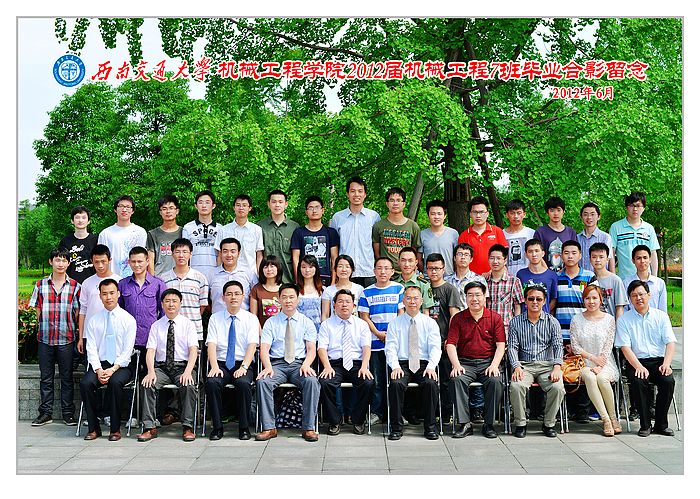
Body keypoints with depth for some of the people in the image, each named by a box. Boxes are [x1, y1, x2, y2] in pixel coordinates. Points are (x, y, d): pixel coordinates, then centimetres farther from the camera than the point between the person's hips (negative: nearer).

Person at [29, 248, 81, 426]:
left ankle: (68, 413, 13)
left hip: (66, 339, -1)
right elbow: (38, 310, 8)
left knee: (67, 377, 5)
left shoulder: (75, 286, 1)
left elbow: (77, 313, 1)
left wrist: (74, 331, -5)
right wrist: (41, 328, 1)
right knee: (46, 377, 9)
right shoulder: (41, 285, 5)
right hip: (45, 338, 2)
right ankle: (45, 413, 18)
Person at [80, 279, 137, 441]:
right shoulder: (94, 321, 9)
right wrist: (98, 370, -14)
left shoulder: (128, 319, 1)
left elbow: (127, 350, -5)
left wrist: (113, 369, -18)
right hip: (99, 364, 3)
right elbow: (91, 350, 3)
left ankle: (115, 429, -20)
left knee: (115, 382, -34)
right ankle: (93, 428, -12)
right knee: (85, 383, -27)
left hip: (121, 365, -2)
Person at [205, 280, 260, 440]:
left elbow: (252, 345, -5)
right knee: (211, 382, -30)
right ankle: (217, 427, -15)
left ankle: (244, 428, -16)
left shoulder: (251, 319, 7)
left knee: (243, 383, -33)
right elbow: (211, 345, 0)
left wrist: (243, 367, -20)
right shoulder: (215, 318, 10)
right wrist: (214, 367, -18)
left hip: (242, 364, -1)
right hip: (221, 364, 1)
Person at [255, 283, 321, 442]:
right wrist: (268, 367, -19)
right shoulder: (271, 322, 12)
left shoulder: (306, 322, 12)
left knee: (312, 381, -32)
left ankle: (308, 428, -24)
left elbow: (311, 349, 3)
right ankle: (268, 428, -23)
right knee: (263, 381, -30)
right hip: (277, 364, 1)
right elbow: (264, 348, 2)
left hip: (299, 364, 0)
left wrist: (306, 365, -18)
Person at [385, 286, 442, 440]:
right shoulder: (395, 323, 10)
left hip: (424, 364, 0)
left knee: (431, 383, -31)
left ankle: (430, 426, -16)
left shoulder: (430, 323, 10)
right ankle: (396, 427, -17)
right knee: (396, 383, -31)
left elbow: (435, 348, 0)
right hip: (402, 365, 0)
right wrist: (395, 367, -17)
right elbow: (391, 348, 1)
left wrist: (431, 366, -18)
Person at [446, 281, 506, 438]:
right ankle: (464, 424, -23)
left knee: (495, 381, -30)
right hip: (465, 362, 0)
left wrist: (494, 365, -14)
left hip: (488, 362, 0)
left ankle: (488, 424, -16)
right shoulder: (458, 318, 8)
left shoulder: (495, 318, 8)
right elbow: (450, 344, 1)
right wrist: (456, 365, -14)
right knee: (456, 380, -30)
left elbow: (501, 345, 2)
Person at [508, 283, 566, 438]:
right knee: (516, 386, -31)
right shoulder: (516, 322, 9)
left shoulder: (552, 322, 10)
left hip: (547, 365, 1)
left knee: (558, 388, -28)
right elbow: (512, 347, 1)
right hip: (524, 365, 0)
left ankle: (549, 423, -6)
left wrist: (557, 367, -17)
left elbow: (558, 346, 1)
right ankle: (520, 423, -11)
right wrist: (517, 367, -17)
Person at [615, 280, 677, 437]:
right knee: (638, 381, -32)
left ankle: (661, 424, -12)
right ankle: (645, 425, -17)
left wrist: (666, 364, -14)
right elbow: (625, 347, -4)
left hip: (659, 360, 1)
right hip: (636, 362, -1)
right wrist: (639, 367, -20)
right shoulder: (624, 320, 5)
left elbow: (670, 342, 3)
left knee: (668, 381, -28)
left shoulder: (661, 316, 10)